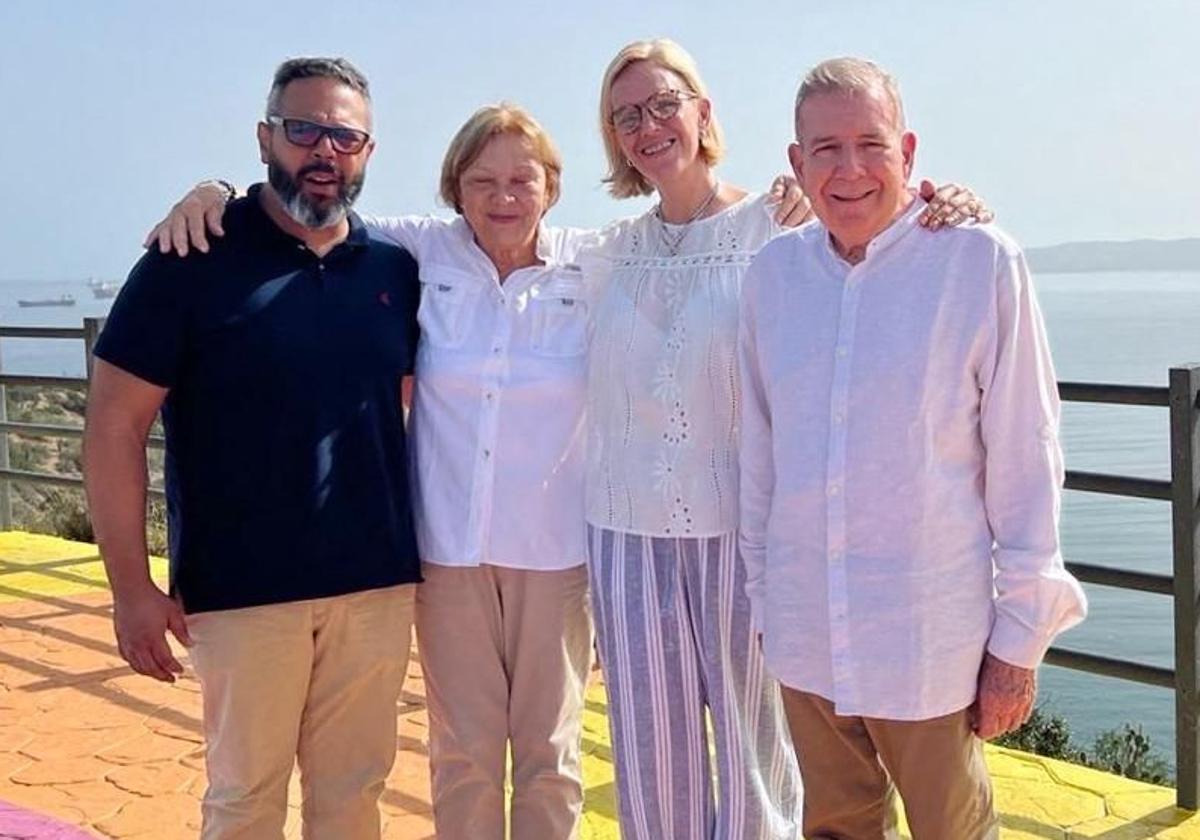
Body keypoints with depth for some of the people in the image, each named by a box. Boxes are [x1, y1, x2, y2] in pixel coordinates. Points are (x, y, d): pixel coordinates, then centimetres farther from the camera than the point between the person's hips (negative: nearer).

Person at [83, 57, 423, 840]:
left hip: (378, 583, 3)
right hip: (244, 590, -3)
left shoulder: (397, 268, 4)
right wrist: (133, 586, -11)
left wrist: (431, 545, 9)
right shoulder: (193, 258, -6)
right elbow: (114, 428, -7)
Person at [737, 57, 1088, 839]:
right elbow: (759, 452, 8)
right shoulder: (772, 272, 0)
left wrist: (1021, 636, -6)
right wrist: (761, 595, 12)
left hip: (929, 638, -4)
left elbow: (1025, 459, -8)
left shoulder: (980, 262, -11)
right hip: (804, 633, 4)